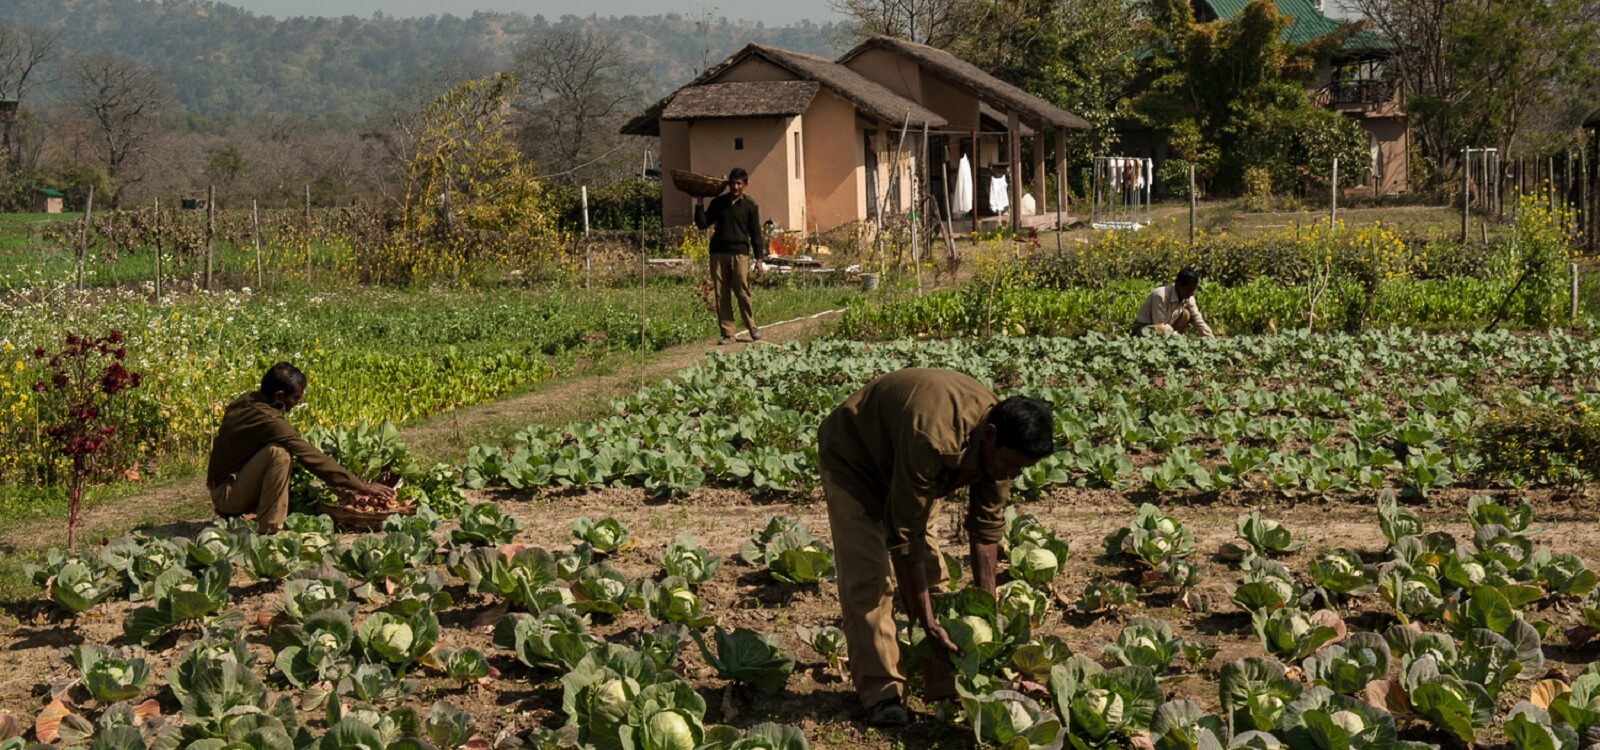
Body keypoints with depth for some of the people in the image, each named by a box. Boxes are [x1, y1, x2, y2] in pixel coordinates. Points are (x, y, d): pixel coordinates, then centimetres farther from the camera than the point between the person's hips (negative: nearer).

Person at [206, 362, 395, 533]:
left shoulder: (246, 401, 2)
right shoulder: (268, 420, -24)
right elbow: (313, 458, -23)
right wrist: (362, 486, -19)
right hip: (226, 495, -9)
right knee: (278, 452, -26)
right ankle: (269, 530, -23)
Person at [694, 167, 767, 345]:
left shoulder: (750, 206, 6)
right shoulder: (718, 202, 12)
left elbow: (756, 233, 6)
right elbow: (702, 224, 11)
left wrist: (759, 257, -1)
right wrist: (699, 206, -3)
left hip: (739, 253, -3)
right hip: (718, 253, 3)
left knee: (742, 292, -9)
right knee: (721, 295, 0)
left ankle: (752, 327, 7)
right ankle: (727, 333, 4)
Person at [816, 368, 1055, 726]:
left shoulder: (999, 447, -20)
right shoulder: (933, 439, -43)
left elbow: (987, 530, -8)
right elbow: (904, 535, -37)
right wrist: (928, 625, -34)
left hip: (906, 467, 7)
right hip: (852, 456, -7)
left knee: (931, 572, 0)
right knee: (868, 578, -16)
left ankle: (946, 686, 6)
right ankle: (880, 693, -12)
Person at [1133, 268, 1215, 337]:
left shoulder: (1188, 298, -7)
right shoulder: (1160, 296, -28)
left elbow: (1199, 323, -3)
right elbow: (1160, 325, -28)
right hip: (1144, 330, -7)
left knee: (1186, 314, -9)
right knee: (1160, 330, -39)